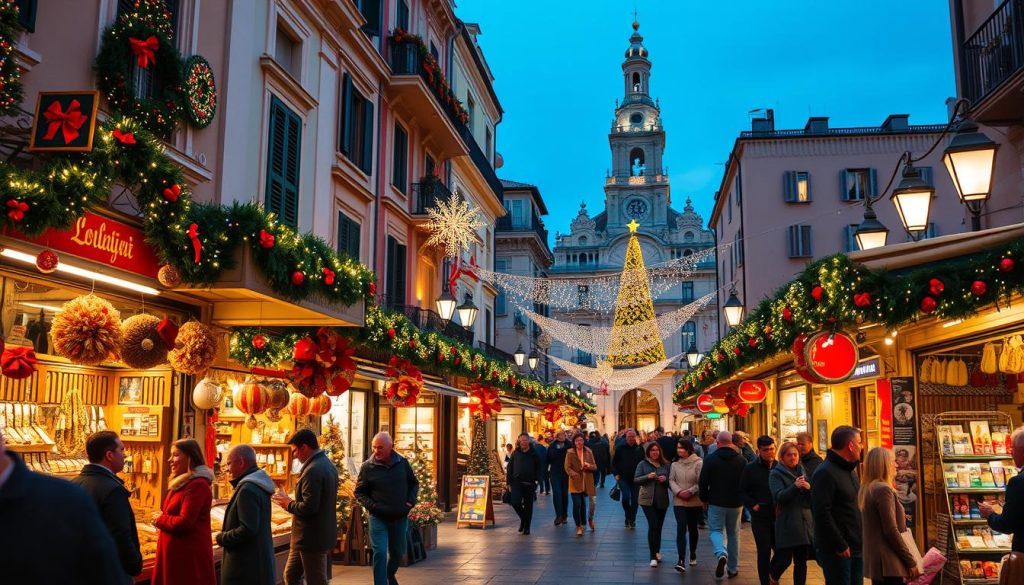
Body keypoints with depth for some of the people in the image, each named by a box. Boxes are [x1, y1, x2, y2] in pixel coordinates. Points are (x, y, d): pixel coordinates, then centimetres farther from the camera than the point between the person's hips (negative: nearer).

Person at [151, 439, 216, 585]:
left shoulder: (198, 485, -18)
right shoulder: (182, 483, 15)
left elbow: (184, 522, -22)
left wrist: (159, 520, -6)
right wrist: (161, 518, -1)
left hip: (189, 554, -10)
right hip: (174, 551, 10)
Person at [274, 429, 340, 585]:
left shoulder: (312, 470, -22)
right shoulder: (328, 464, 10)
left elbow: (308, 508, -28)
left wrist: (288, 504, -11)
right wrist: (293, 502, 10)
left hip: (312, 538, -10)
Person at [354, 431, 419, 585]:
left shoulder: (403, 463, -2)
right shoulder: (367, 467, -8)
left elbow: (414, 483, 12)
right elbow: (359, 492, 0)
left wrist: (411, 501, -2)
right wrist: (372, 506, -15)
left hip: (400, 517, 3)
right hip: (378, 518, -3)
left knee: (398, 552, 18)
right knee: (380, 553, -13)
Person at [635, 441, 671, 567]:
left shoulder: (665, 464, 5)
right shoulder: (643, 464, 0)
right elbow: (635, 480, -3)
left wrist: (665, 479, -13)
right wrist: (647, 476, -19)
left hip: (662, 500, 3)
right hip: (648, 500, -3)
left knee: (658, 527, 13)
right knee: (653, 525, -13)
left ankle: (657, 552, 32)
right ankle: (653, 556, -9)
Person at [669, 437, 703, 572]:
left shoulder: (698, 463, -9)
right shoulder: (675, 464, 1)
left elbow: (702, 482, -11)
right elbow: (671, 480, 1)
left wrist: (690, 491, -20)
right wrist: (678, 491, -16)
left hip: (695, 502, -1)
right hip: (679, 502, 1)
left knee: (692, 529, 15)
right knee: (681, 528, -11)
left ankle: (693, 554, 37)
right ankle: (681, 560, -15)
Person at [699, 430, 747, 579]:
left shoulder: (710, 459, -9)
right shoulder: (741, 460, -3)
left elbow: (703, 482, -7)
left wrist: (704, 498, 8)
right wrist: (743, 499, 16)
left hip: (716, 502, -2)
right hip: (736, 503, 2)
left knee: (716, 530, 8)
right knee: (733, 534, 15)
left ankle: (721, 554, -21)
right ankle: (733, 568, 19)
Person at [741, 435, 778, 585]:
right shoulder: (751, 468, -3)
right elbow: (743, 490, 2)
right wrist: (752, 504, -10)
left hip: (778, 516, 2)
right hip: (760, 516, -2)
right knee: (764, 553, 2)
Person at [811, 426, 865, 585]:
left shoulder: (850, 470, 16)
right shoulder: (825, 473, -15)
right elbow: (822, 514, -21)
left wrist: (861, 541, 12)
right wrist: (840, 546, -19)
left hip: (856, 548, 9)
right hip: (837, 552, -9)